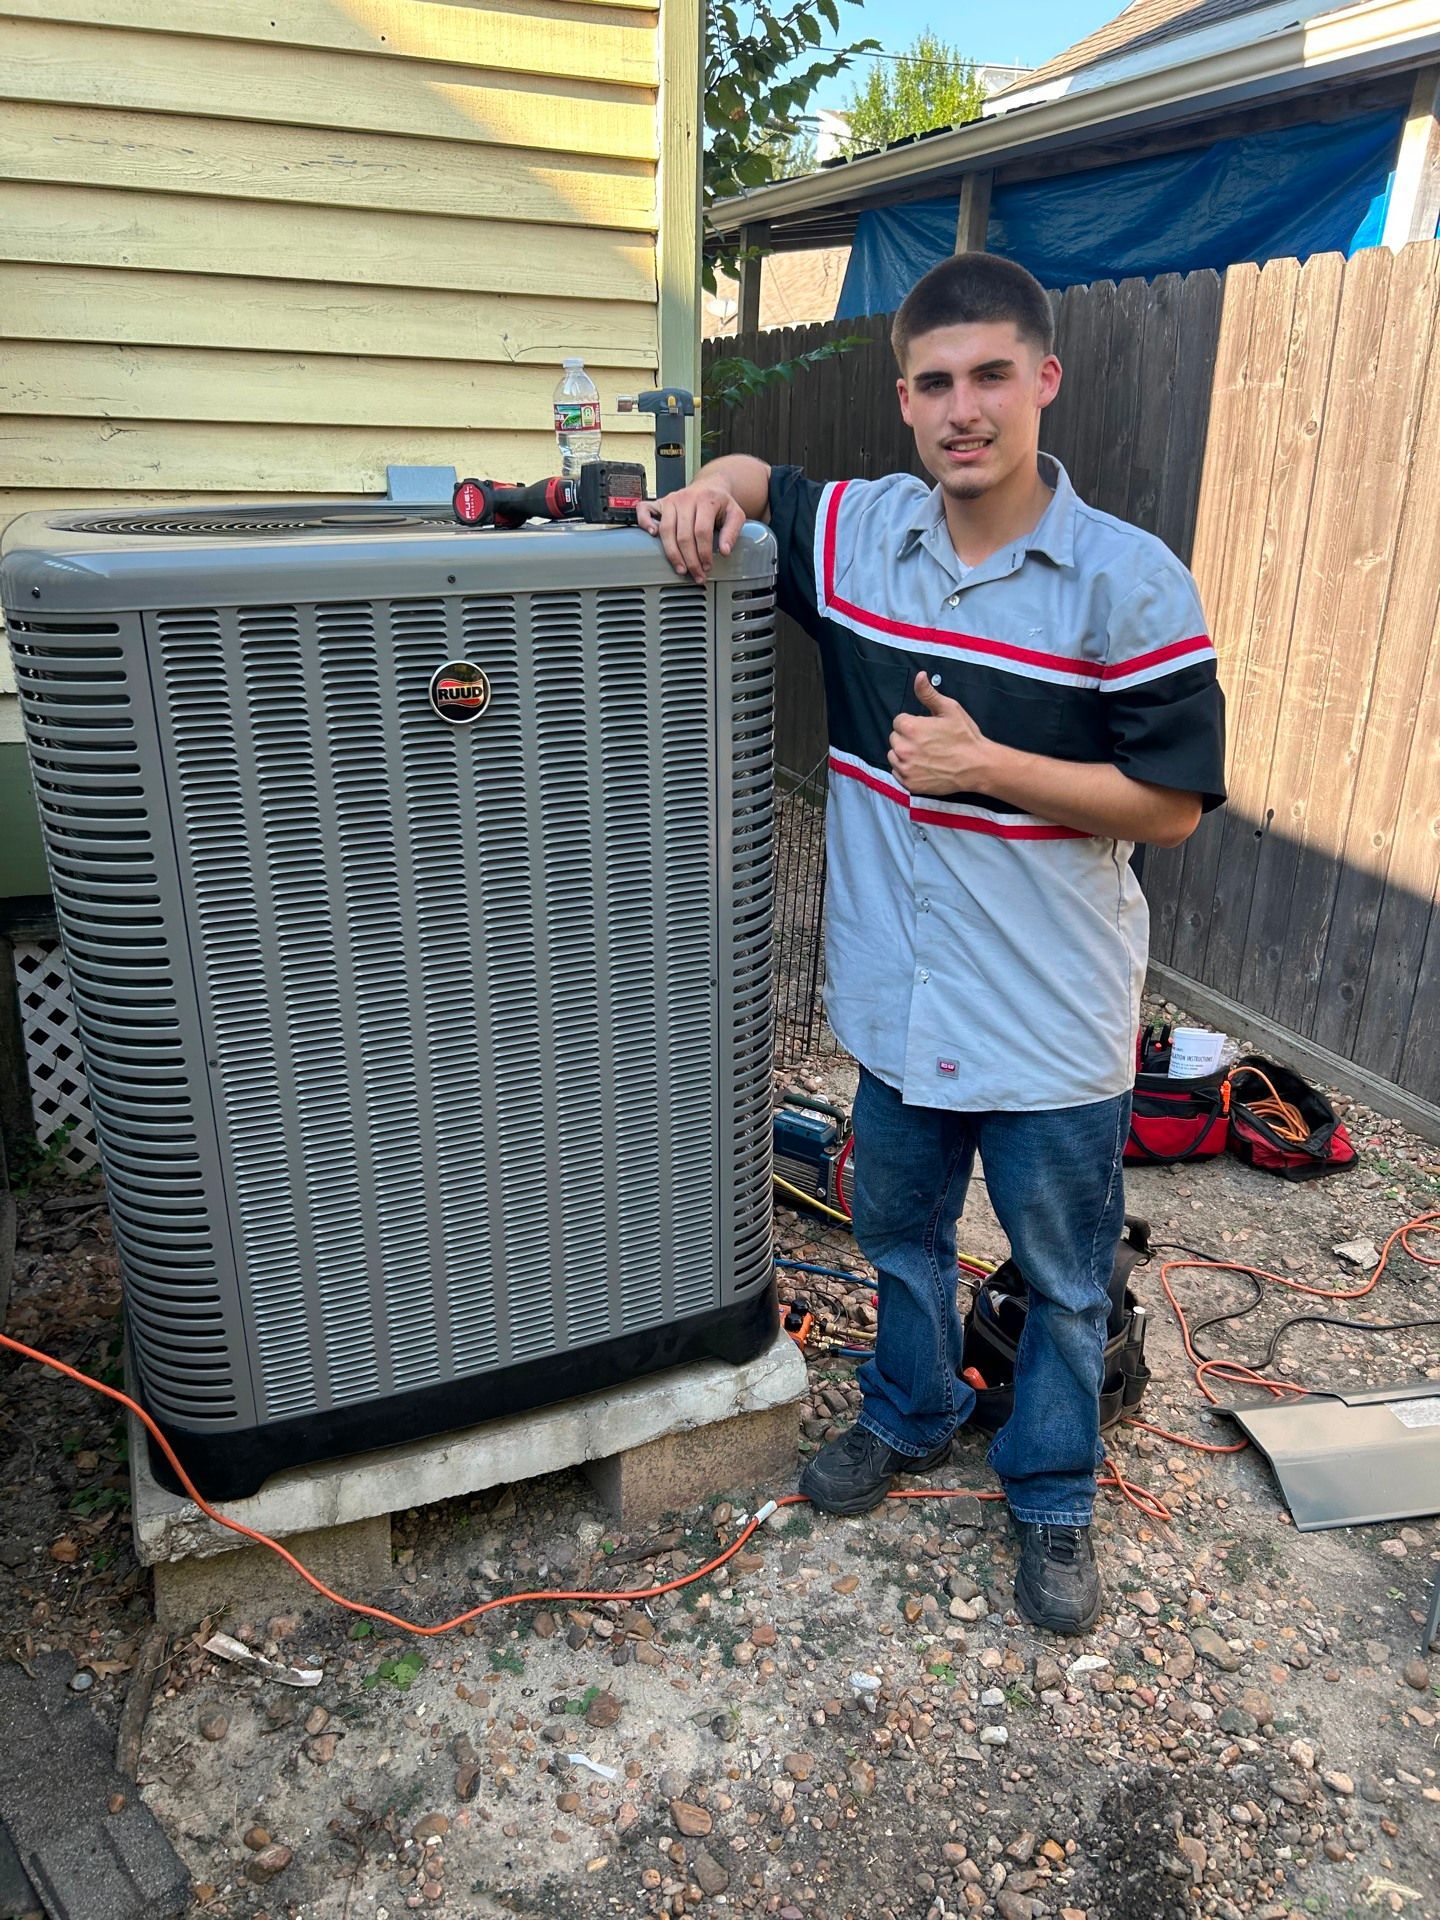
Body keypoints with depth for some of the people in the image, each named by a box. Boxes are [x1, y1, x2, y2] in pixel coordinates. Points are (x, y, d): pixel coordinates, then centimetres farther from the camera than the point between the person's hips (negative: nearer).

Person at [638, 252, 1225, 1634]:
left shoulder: (1130, 582, -14)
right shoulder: (854, 534, -2)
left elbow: (1173, 802, -12)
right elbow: (756, 474, 17)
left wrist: (989, 766, -23)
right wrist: (710, 494, -7)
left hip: (1053, 1022, -3)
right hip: (898, 1002, 4)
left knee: (1064, 1279, 16)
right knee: (898, 1234, 24)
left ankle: (1051, 1494, 41)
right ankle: (909, 1416, 51)